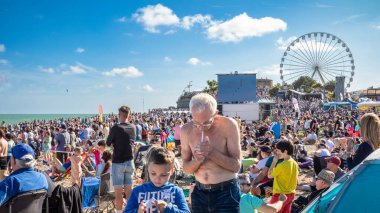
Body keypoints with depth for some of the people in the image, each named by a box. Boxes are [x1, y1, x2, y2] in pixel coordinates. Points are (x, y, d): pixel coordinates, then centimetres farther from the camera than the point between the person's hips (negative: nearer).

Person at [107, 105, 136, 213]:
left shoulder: (115, 128, -13)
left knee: (118, 192, 2)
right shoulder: (133, 127, 1)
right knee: (129, 190, 14)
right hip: (129, 162, 5)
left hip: (118, 162, -4)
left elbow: (108, 143, -2)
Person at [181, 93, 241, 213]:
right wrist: (197, 160, -19)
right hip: (199, 192, 3)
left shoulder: (228, 125, -14)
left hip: (226, 192, -3)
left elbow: (236, 166, -13)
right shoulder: (186, 130, -5)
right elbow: (186, 169, 0)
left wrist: (212, 152, -25)